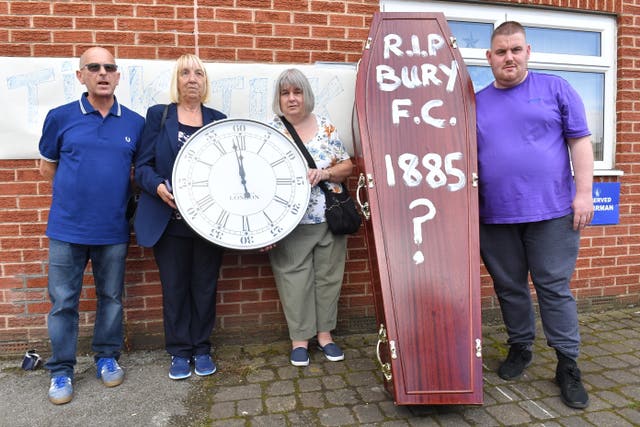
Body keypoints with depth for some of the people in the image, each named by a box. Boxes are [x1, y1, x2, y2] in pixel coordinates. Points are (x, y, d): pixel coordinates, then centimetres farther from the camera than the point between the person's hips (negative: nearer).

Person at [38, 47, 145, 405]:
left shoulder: (136, 123, 2)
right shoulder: (61, 117, 0)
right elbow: (47, 166, 11)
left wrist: (118, 192, 1)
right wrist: (79, 190, 6)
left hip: (114, 229, 1)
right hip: (67, 228, -1)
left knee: (111, 298, 12)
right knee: (63, 302, 7)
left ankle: (108, 357, 31)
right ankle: (62, 370, 23)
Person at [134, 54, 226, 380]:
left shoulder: (218, 120, 9)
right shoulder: (158, 115, 5)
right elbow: (143, 166, 0)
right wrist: (159, 187, -20)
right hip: (169, 219, -1)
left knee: (205, 287, 11)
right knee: (174, 288, 8)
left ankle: (202, 350, 28)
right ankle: (179, 352, 25)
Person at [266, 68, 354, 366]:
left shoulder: (326, 127, 5)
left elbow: (347, 166, 8)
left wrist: (325, 173, -13)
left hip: (330, 219, 3)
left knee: (328, 276, 11)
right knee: (294, 279, 5)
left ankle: (324, 332, 28)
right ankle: (299, 337, 22)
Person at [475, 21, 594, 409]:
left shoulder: (555, 89, 6)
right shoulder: (477, 102, 11)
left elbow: (580, 142, 3)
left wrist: (583, 192, -6)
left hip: (551, 211, -2)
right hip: (495, 217, 3)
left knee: (555, 288, 3)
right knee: (509, 287, 12)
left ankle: (568, 366, 16)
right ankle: (520, 348, 31)